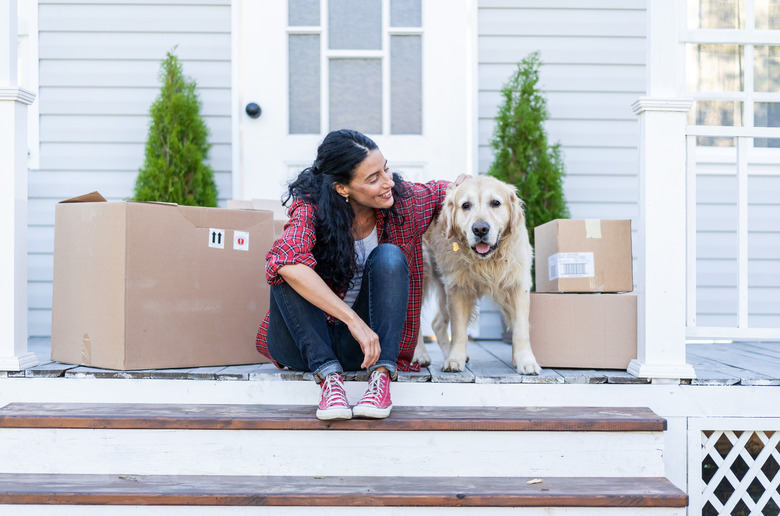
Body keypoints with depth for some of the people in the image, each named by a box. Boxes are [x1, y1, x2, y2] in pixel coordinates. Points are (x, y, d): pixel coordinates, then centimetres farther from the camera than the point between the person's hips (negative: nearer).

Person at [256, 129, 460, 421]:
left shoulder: (403, 200, -7)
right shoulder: (311, 210, -20)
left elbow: (450, 190, 17)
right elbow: (285, 261, -41)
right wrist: (353, 319, -42)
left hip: (362, 347, 2)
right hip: (303, 343, -2)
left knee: (389, 256, -23)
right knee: (291, 273, -29)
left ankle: (381, 376, -28)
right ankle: (329, 376, -30)